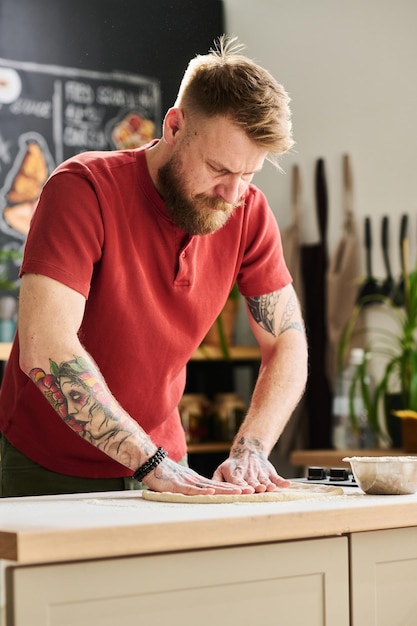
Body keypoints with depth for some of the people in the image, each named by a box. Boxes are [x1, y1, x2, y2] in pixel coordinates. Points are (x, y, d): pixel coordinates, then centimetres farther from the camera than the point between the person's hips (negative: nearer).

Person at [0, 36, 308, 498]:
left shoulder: (249, 213, -6)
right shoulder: (84, 187, -21)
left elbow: (287, 345, -2)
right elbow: (44, 348, -31)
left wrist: (250, 449, -19)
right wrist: (154, 464, -32)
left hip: (159, 458, 4)